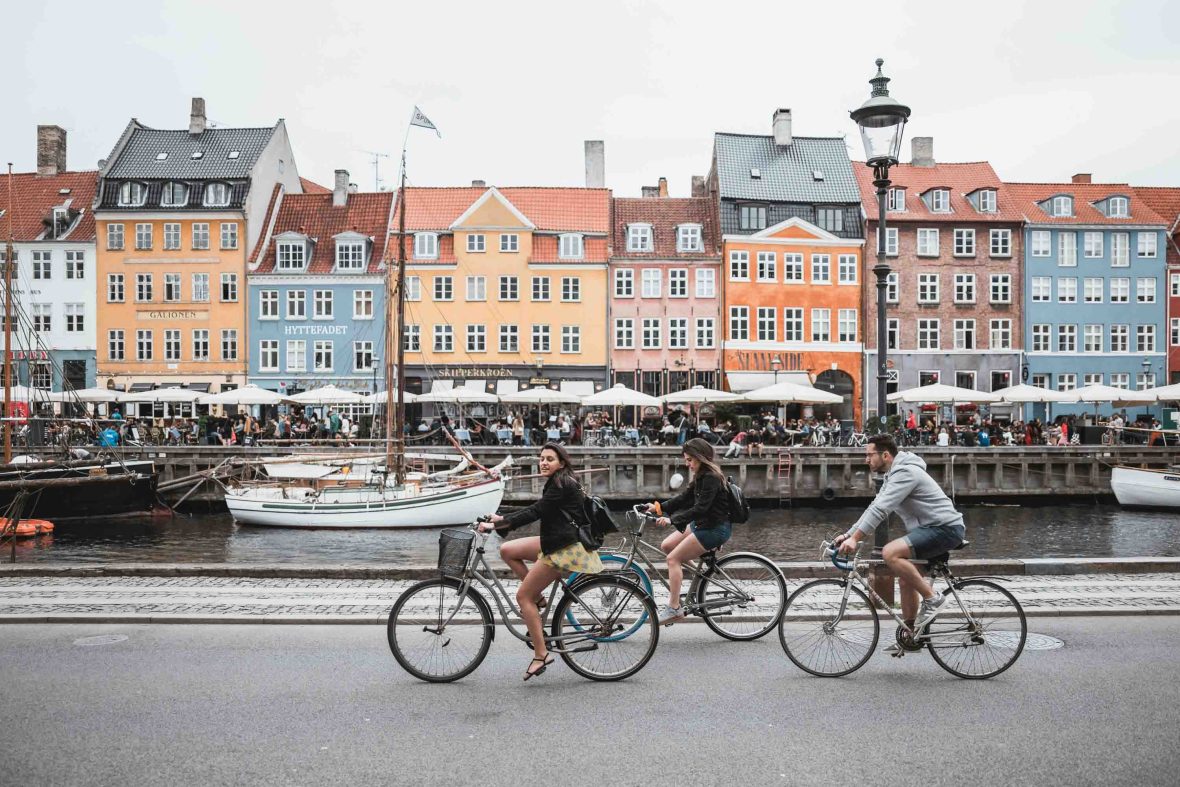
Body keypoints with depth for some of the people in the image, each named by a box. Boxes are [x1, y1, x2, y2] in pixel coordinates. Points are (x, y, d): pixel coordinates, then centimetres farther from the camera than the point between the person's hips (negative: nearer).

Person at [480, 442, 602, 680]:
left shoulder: (562, 485, -16)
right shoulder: (558, 484, 14)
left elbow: (535, 512, -23)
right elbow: (535, 510, 17)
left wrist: (495, 525, -23)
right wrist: (502, 519, 9)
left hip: (565, 548, -10)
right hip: (556, 541, 10)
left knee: (523, 596, -7)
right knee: (507, 550, 7)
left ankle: (541, 655, -2)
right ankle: (538, 598, 11)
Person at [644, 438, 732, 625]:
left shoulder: (711, 478, -20)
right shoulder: (701, 476, 10)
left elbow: (700, 509, -27)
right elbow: (684, 498, 12)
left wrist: (672, 520, -31)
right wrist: (659, 507, 2)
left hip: (715, 528, -10)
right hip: (701, 524, 10)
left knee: (673, 558, -12)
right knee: (666, 545, 5)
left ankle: (673, 608, -10)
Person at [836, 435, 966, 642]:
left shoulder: (905, 473, -18)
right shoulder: (893, 475, 15)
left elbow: (880, 509, -26)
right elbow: (874, 507, 16)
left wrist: (855, 538, -29)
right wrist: (848, 535, 9)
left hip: (945, 528, -11)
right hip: (931, 529, 11)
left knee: (890, 553, -26)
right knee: (905, 579, 13)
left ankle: (932, 598, -13)